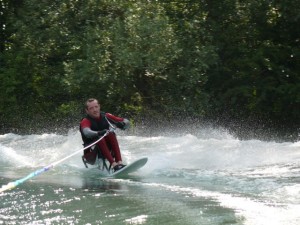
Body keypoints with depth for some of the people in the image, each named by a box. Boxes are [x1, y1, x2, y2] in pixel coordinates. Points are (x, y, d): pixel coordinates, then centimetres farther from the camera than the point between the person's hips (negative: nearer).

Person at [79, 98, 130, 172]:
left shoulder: (105, 116, 2)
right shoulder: (85, 121, -11)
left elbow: (126, 122, -2)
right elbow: (87, 132, -35)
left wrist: (123, 124, -26)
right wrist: (98, 133, -55)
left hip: (107, 151, 4)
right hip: (91, 152, -4)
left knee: (111, 135, -21)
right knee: (100, 139, -30)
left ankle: (119, 162, -35)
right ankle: (113, 164, -45)